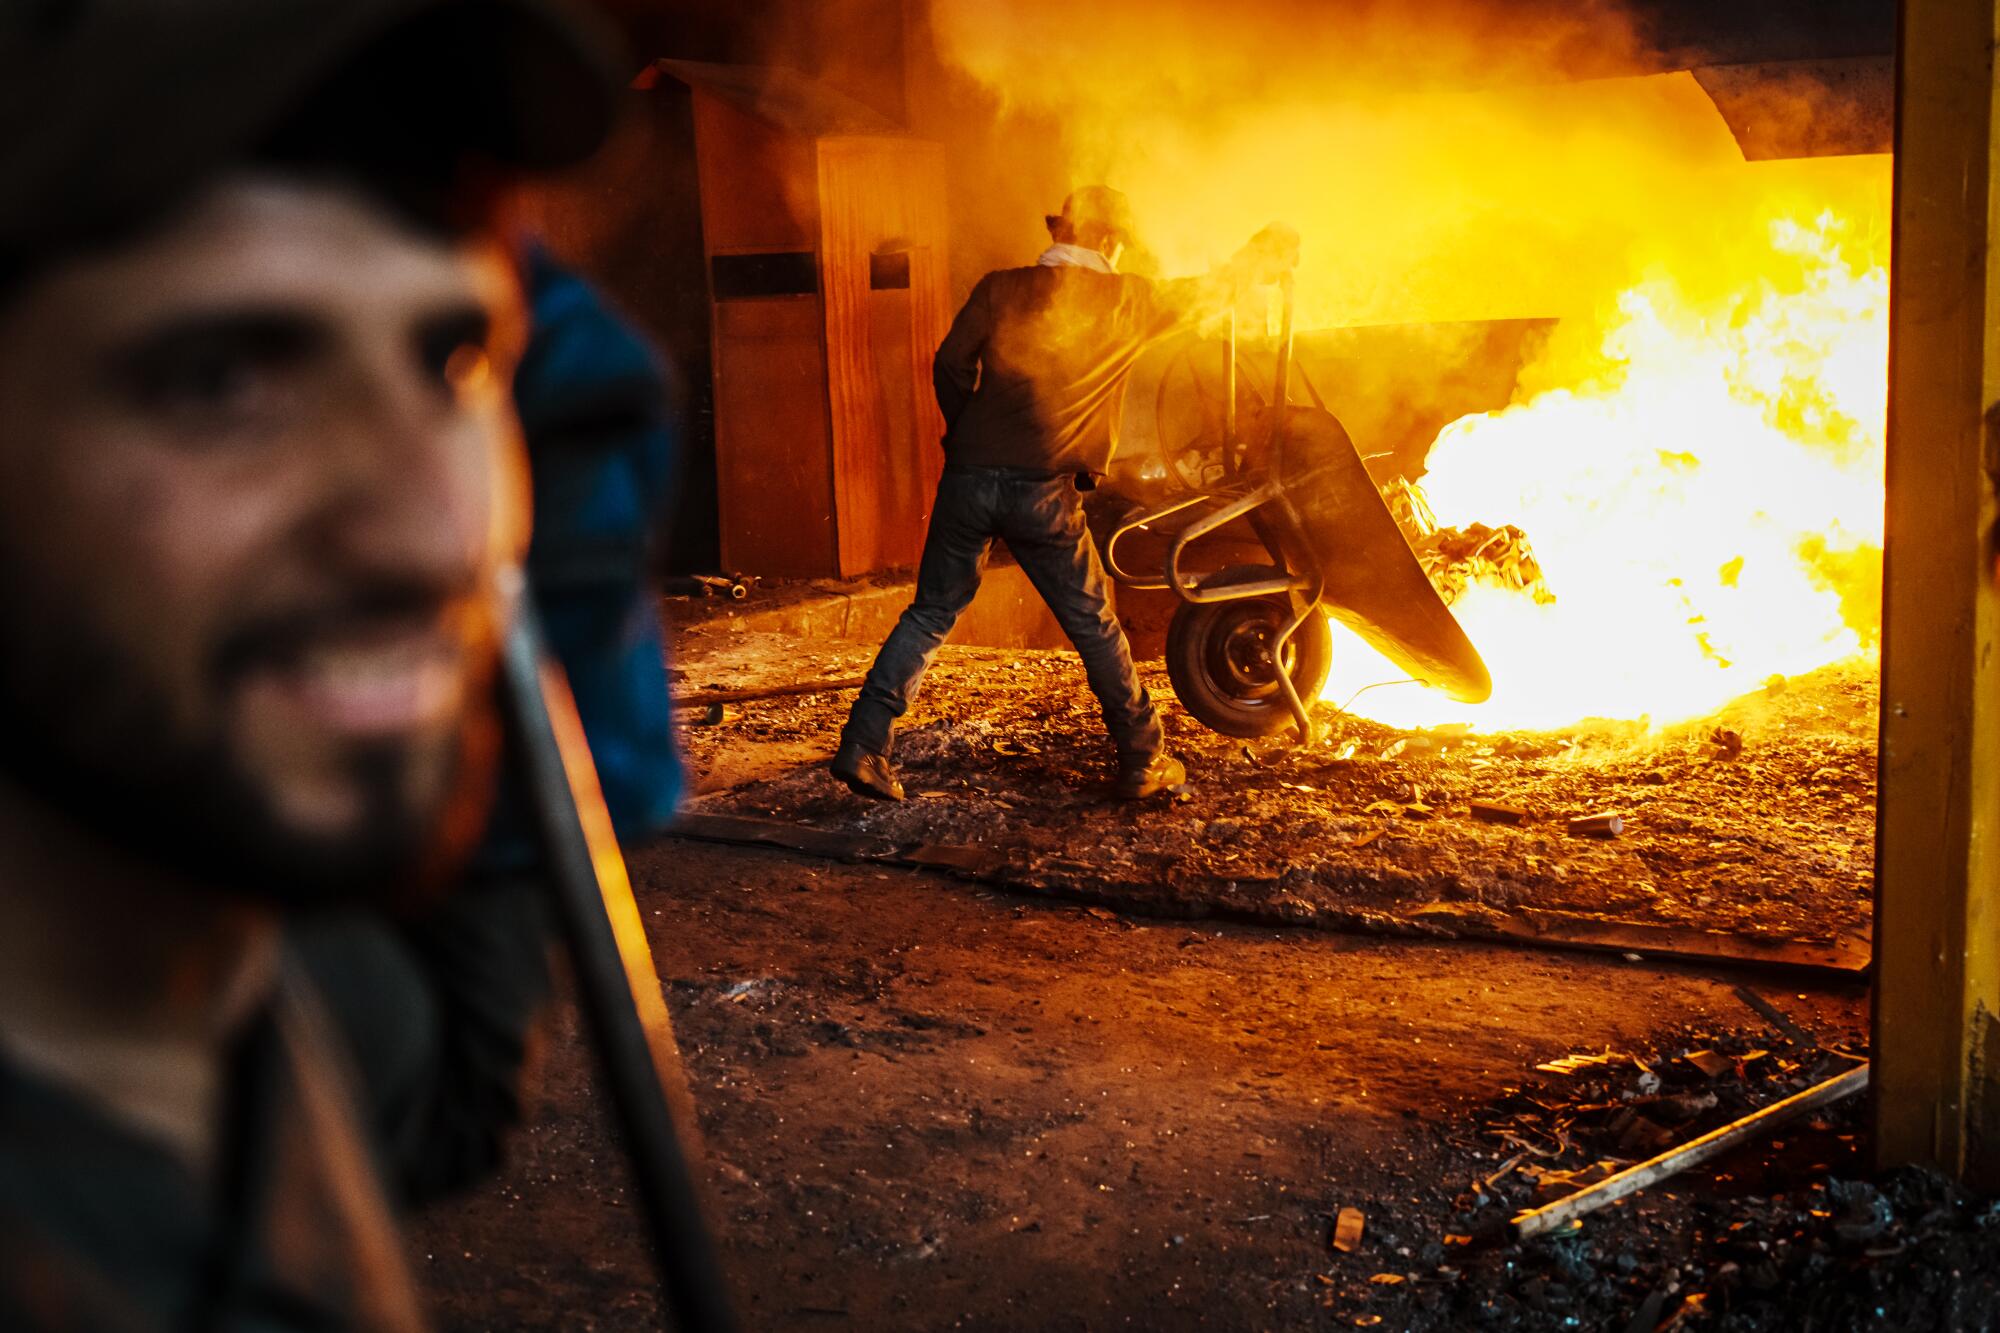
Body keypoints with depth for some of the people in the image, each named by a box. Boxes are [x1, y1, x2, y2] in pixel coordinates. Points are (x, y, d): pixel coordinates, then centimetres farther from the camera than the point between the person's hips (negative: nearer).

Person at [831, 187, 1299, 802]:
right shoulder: (1126, 300, 6)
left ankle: (862, 747, 6)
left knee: (929, 616, 12)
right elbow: (1204, 291, 22)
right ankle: (1143, 761, 21)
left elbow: (951, 365, -1)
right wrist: (1262, 254, 41)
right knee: (1094, 628, 11)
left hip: (969, 476, 2)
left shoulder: (1002, 288, 8)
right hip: (1043, 490, -2)